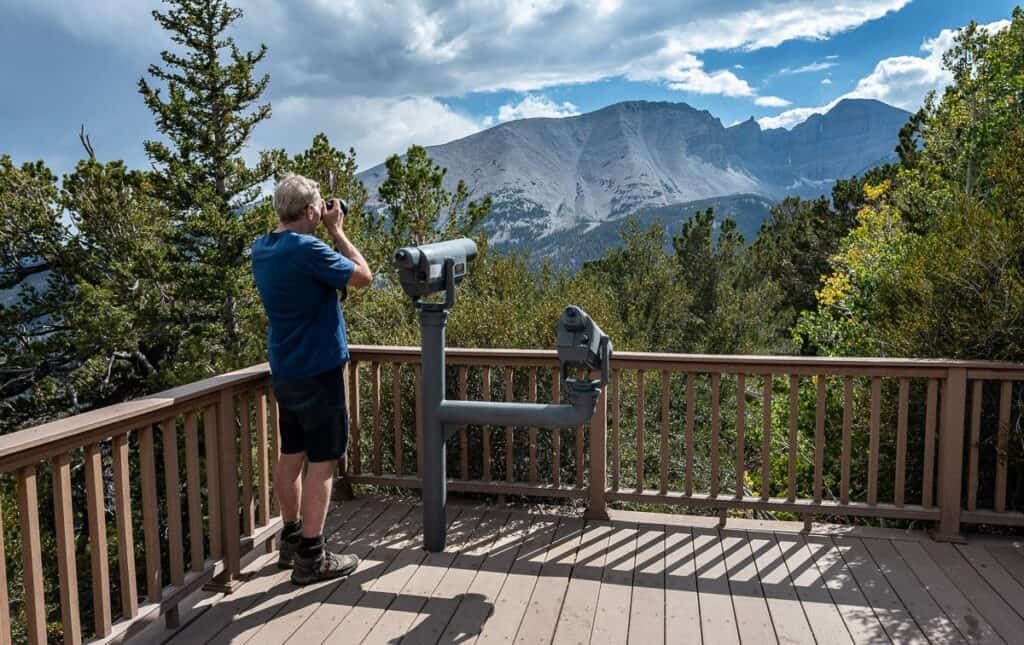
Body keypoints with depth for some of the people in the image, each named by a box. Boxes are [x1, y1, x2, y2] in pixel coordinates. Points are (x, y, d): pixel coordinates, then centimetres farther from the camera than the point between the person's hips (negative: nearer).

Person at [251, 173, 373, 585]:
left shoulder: (262, 250, 6)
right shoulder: (309, 250, -21)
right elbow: (363, 276, -12)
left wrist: (327, 234, 11)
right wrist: (337, 231, -4)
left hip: (284, 370, 9)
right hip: (317, 370, -9)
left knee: (292, 454, 17)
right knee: (322, 461, 0)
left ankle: (291, 540, 31)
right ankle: (311, 559, 7)